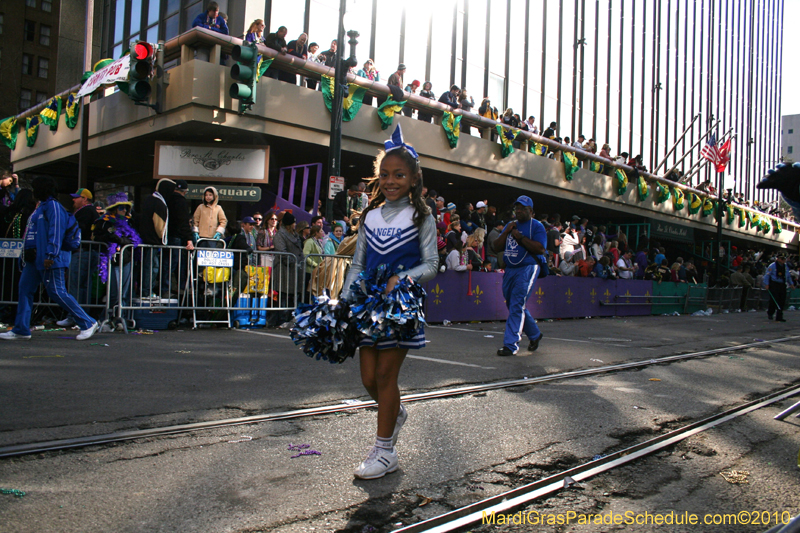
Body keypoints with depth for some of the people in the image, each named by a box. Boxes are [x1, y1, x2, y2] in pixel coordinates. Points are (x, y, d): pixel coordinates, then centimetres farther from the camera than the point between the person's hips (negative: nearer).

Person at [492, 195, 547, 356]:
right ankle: (534, 334, 33)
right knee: (513, 306, 14)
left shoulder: (537, 226, -2)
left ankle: (511, 345, -14)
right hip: (509, 270, 8)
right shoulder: (511, 225, 18)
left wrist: (520, 237, -16)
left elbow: (540, 249, -15)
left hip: (528, 268, -7)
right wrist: (507, 232, -2)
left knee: (517, 305, -15)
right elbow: (496, 247, 11)